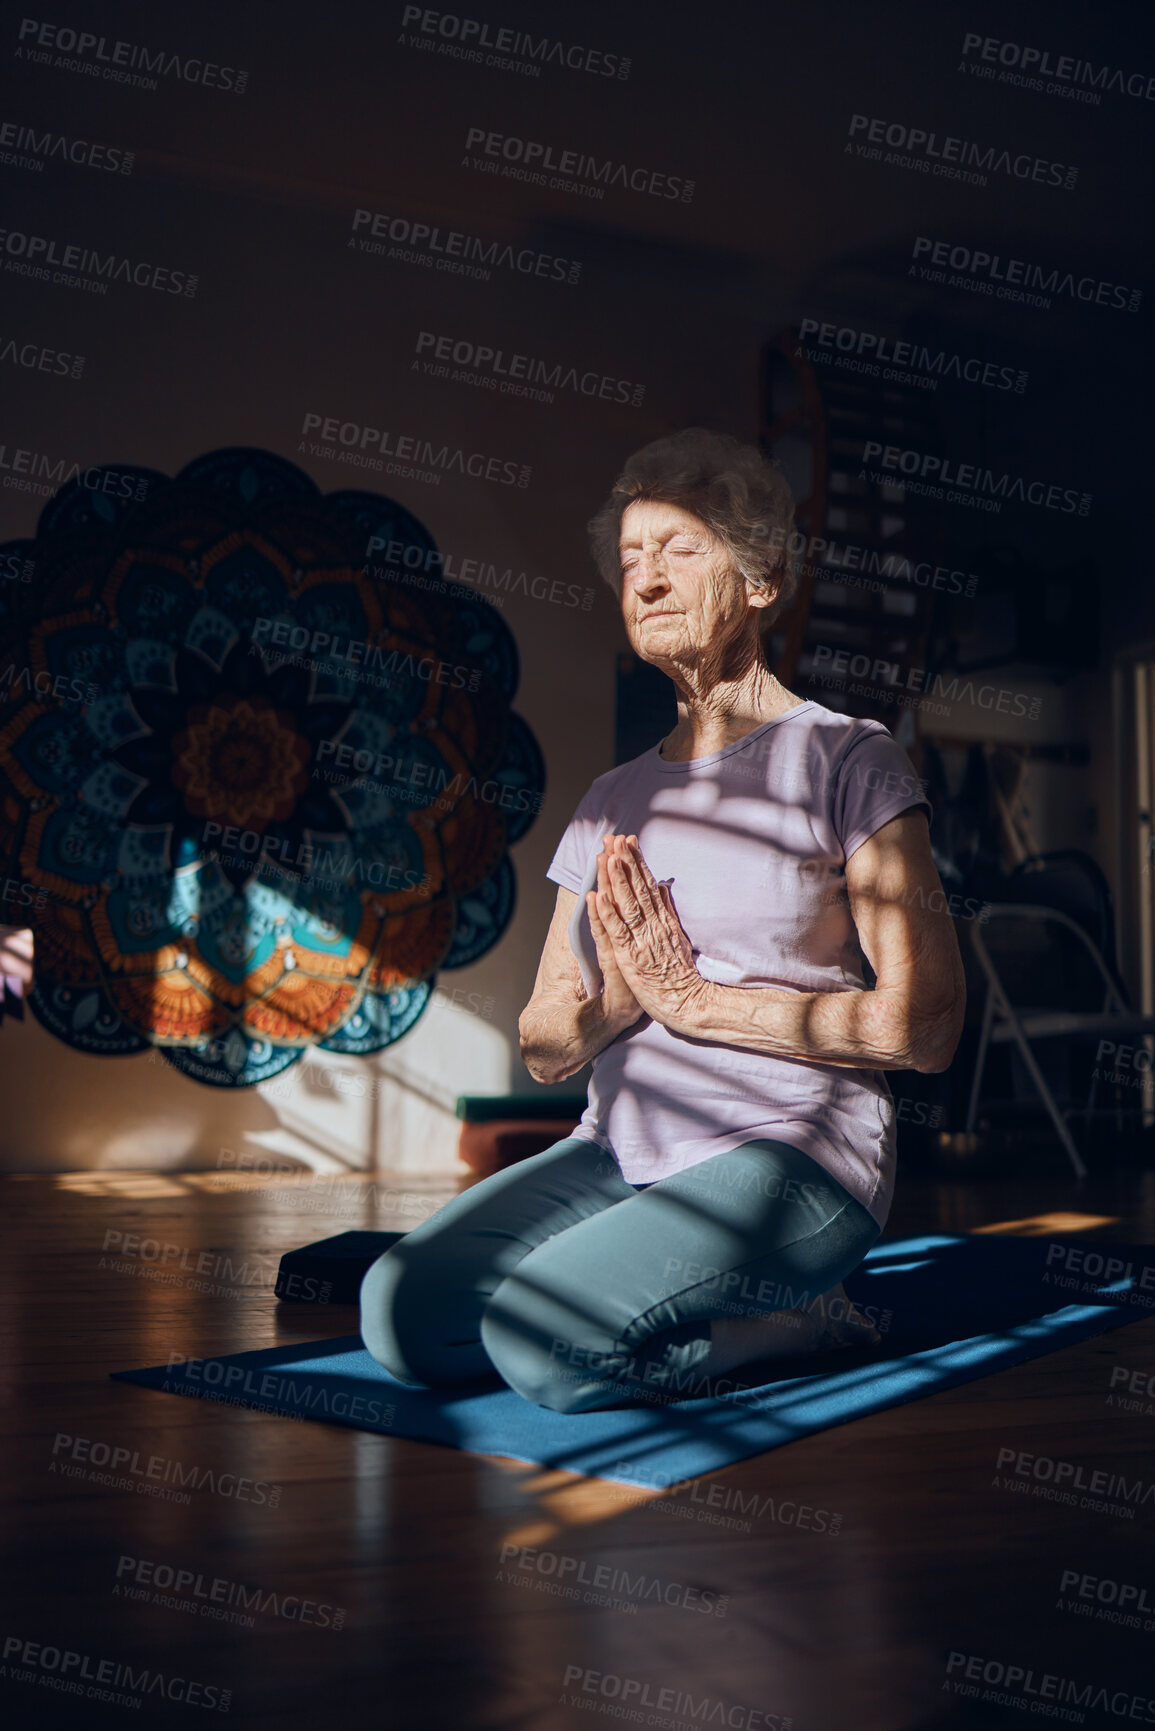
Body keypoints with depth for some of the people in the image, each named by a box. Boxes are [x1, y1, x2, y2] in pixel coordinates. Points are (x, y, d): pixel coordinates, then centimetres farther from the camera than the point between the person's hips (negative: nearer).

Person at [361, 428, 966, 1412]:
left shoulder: (846, 759, -2)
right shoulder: (615, 803, 14)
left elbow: (924, 1026, -11)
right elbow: (546, 1051, 13)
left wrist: (694, 997, -12)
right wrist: (619, 996, -11)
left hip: (793, 1153, -6)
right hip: (623, 1149, 6)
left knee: (542, 1340, -26)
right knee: (400, 1312, -15)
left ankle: (787, 1322, -1)